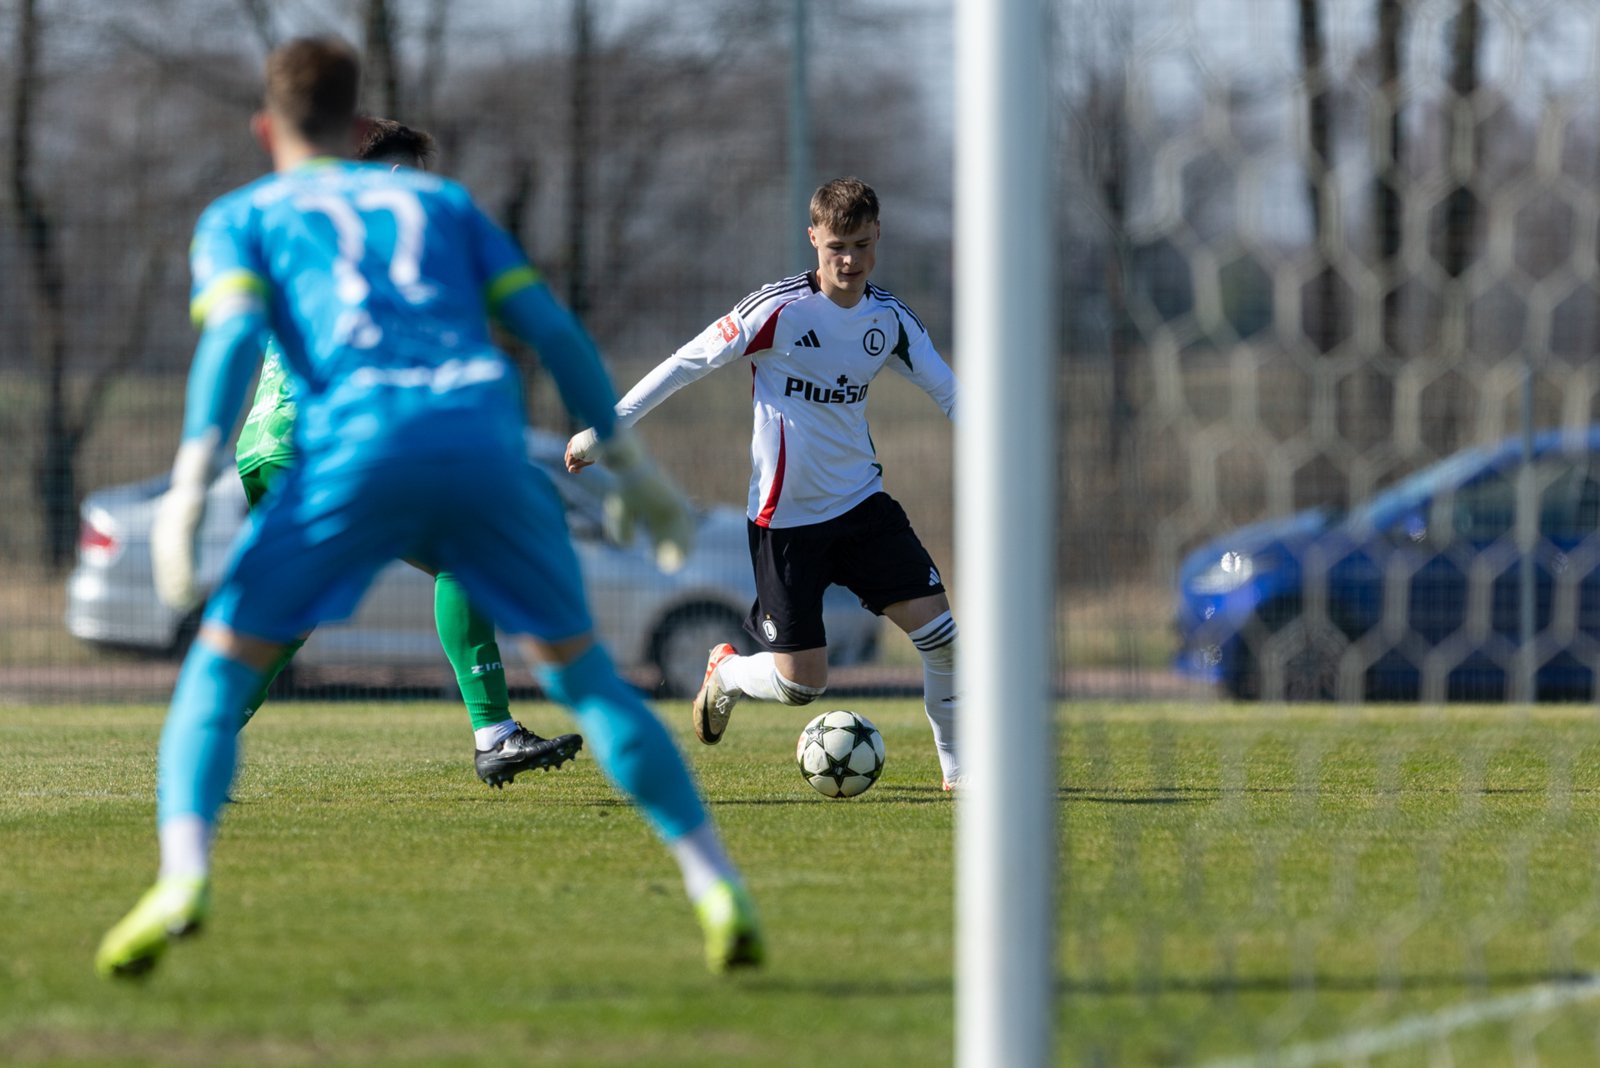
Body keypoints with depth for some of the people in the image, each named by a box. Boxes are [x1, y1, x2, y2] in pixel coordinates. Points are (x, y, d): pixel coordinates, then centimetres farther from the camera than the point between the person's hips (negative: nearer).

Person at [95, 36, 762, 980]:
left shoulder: (239, 218, 22)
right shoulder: (438, 199, 31)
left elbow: (234, 332, 0)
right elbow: (550, 326, 21)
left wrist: (192, 482, -10)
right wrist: (628, 461, 23)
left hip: (357, 448, -2)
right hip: (486, 439, 2)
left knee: (220, 671, 9)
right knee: (585, 676, 17)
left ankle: (184, 878, -15)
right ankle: (717, 886, 5)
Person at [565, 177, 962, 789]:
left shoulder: (890, 319, 1)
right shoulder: (780, 309, -15)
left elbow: (948, 391, 10)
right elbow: (686, 365, -9)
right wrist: (602, 432, -8)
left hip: (863, 504, 4)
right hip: (785, 518, -4)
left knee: (936, 628, -10)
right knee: (802, 684, -5)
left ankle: (958, 768, 7)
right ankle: (726, 672, 30)